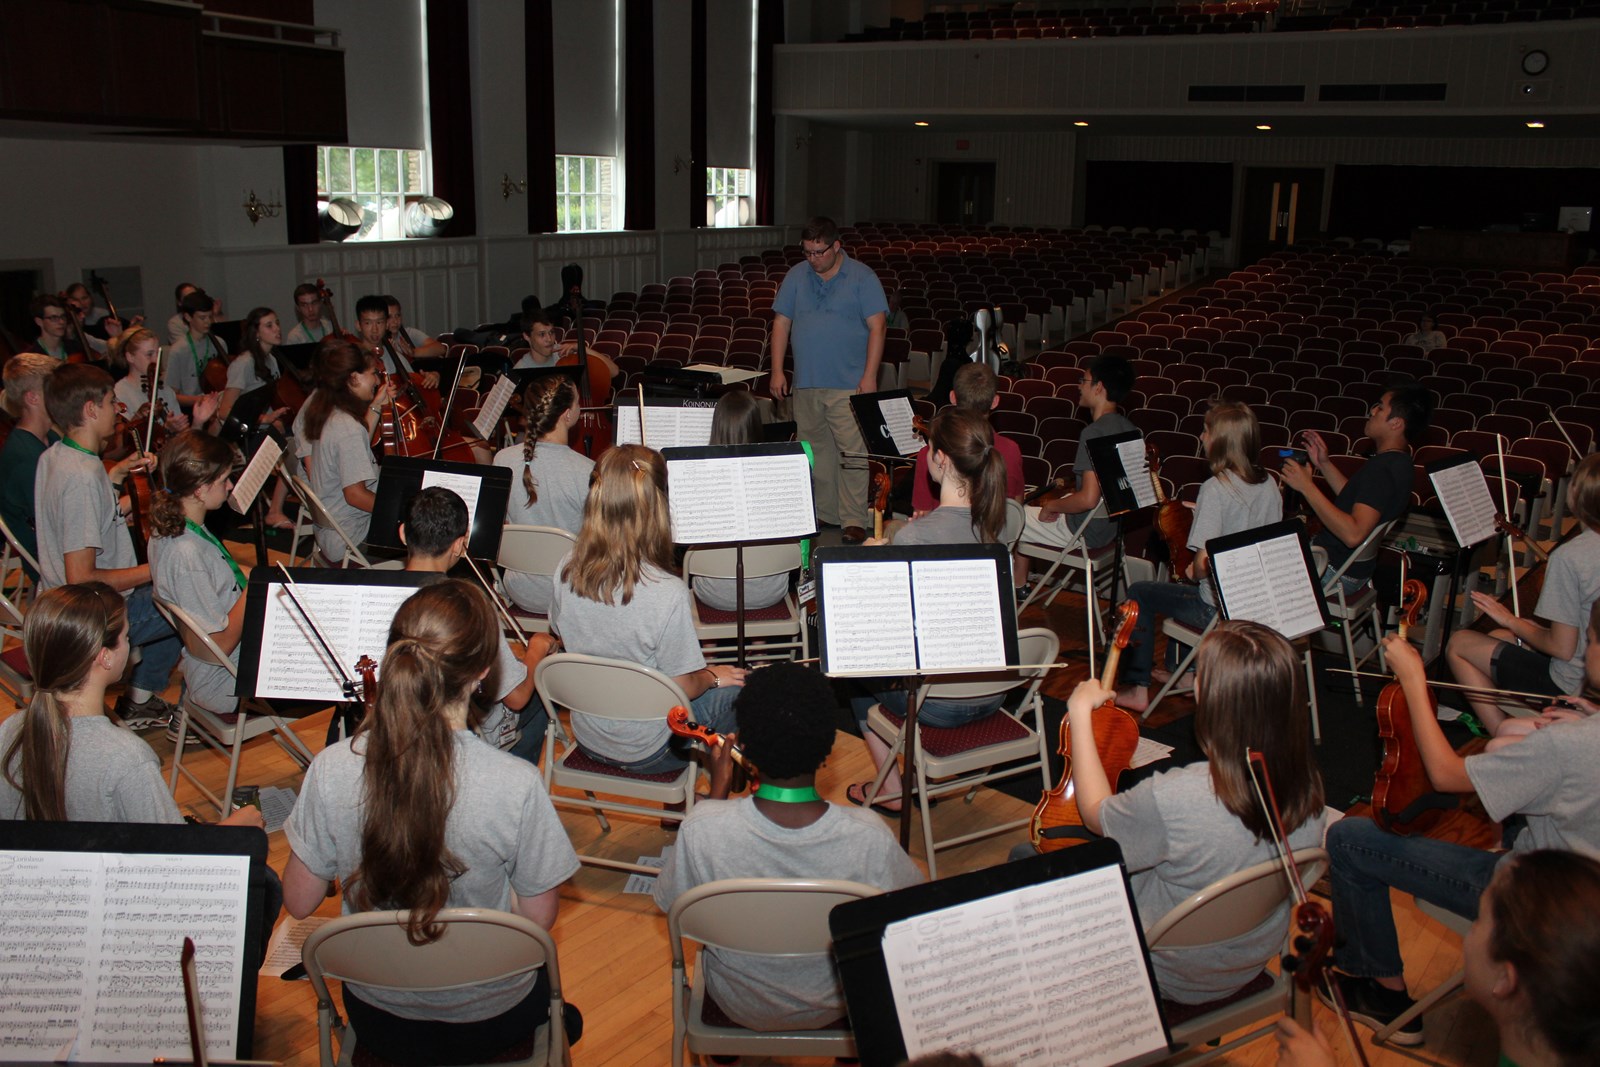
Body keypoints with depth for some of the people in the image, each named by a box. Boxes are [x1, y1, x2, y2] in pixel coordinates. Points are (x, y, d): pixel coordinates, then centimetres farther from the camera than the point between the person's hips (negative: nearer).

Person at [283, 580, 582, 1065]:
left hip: (377, 1018, 2)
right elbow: (540, 917, -15)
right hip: (489, 1022, -2)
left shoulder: (331, 770, -24)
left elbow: (299, 903, -10)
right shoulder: (517, 785, -30)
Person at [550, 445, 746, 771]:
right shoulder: (668, 593, -31)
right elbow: (682, 687, -20)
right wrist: (713, 677, 2)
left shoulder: (566, 570, -15)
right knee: (736, 690, 16)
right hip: (646, 752, -6)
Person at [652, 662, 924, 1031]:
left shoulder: (702, 829, -33)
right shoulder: (870, 838, -33)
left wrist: (717, 790, -5)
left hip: (739, 1007, 0)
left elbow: (669, 902, -11)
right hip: (832, 1008, 0)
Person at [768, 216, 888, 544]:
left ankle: (854, 520, -3)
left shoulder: (862, 277, -1)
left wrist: (869, 376, -12)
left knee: (852, 452, -8)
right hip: (806, 383, 4)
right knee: (816, 451, 10)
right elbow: (781, 323, 12)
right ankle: (823, 513, 20)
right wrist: (777, 371, 4)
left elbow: (876, 327, -4)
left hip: (848, 384, -4)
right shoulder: (796, 276, 10)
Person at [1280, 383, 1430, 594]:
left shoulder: (1382, 469, -28)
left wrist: (1307, 486, -34)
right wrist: (1324, 465, 8)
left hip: (1336, 572, -10)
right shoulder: (1396, 461, 4)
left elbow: (1353, 534, -37)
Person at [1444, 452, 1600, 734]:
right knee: (1498, 638, 26)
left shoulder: (1569, 557, -26)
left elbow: (1562, 647, -22)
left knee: (1459, 644, 5)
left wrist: (1511, 621, -5)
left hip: (1573, 687, -9)